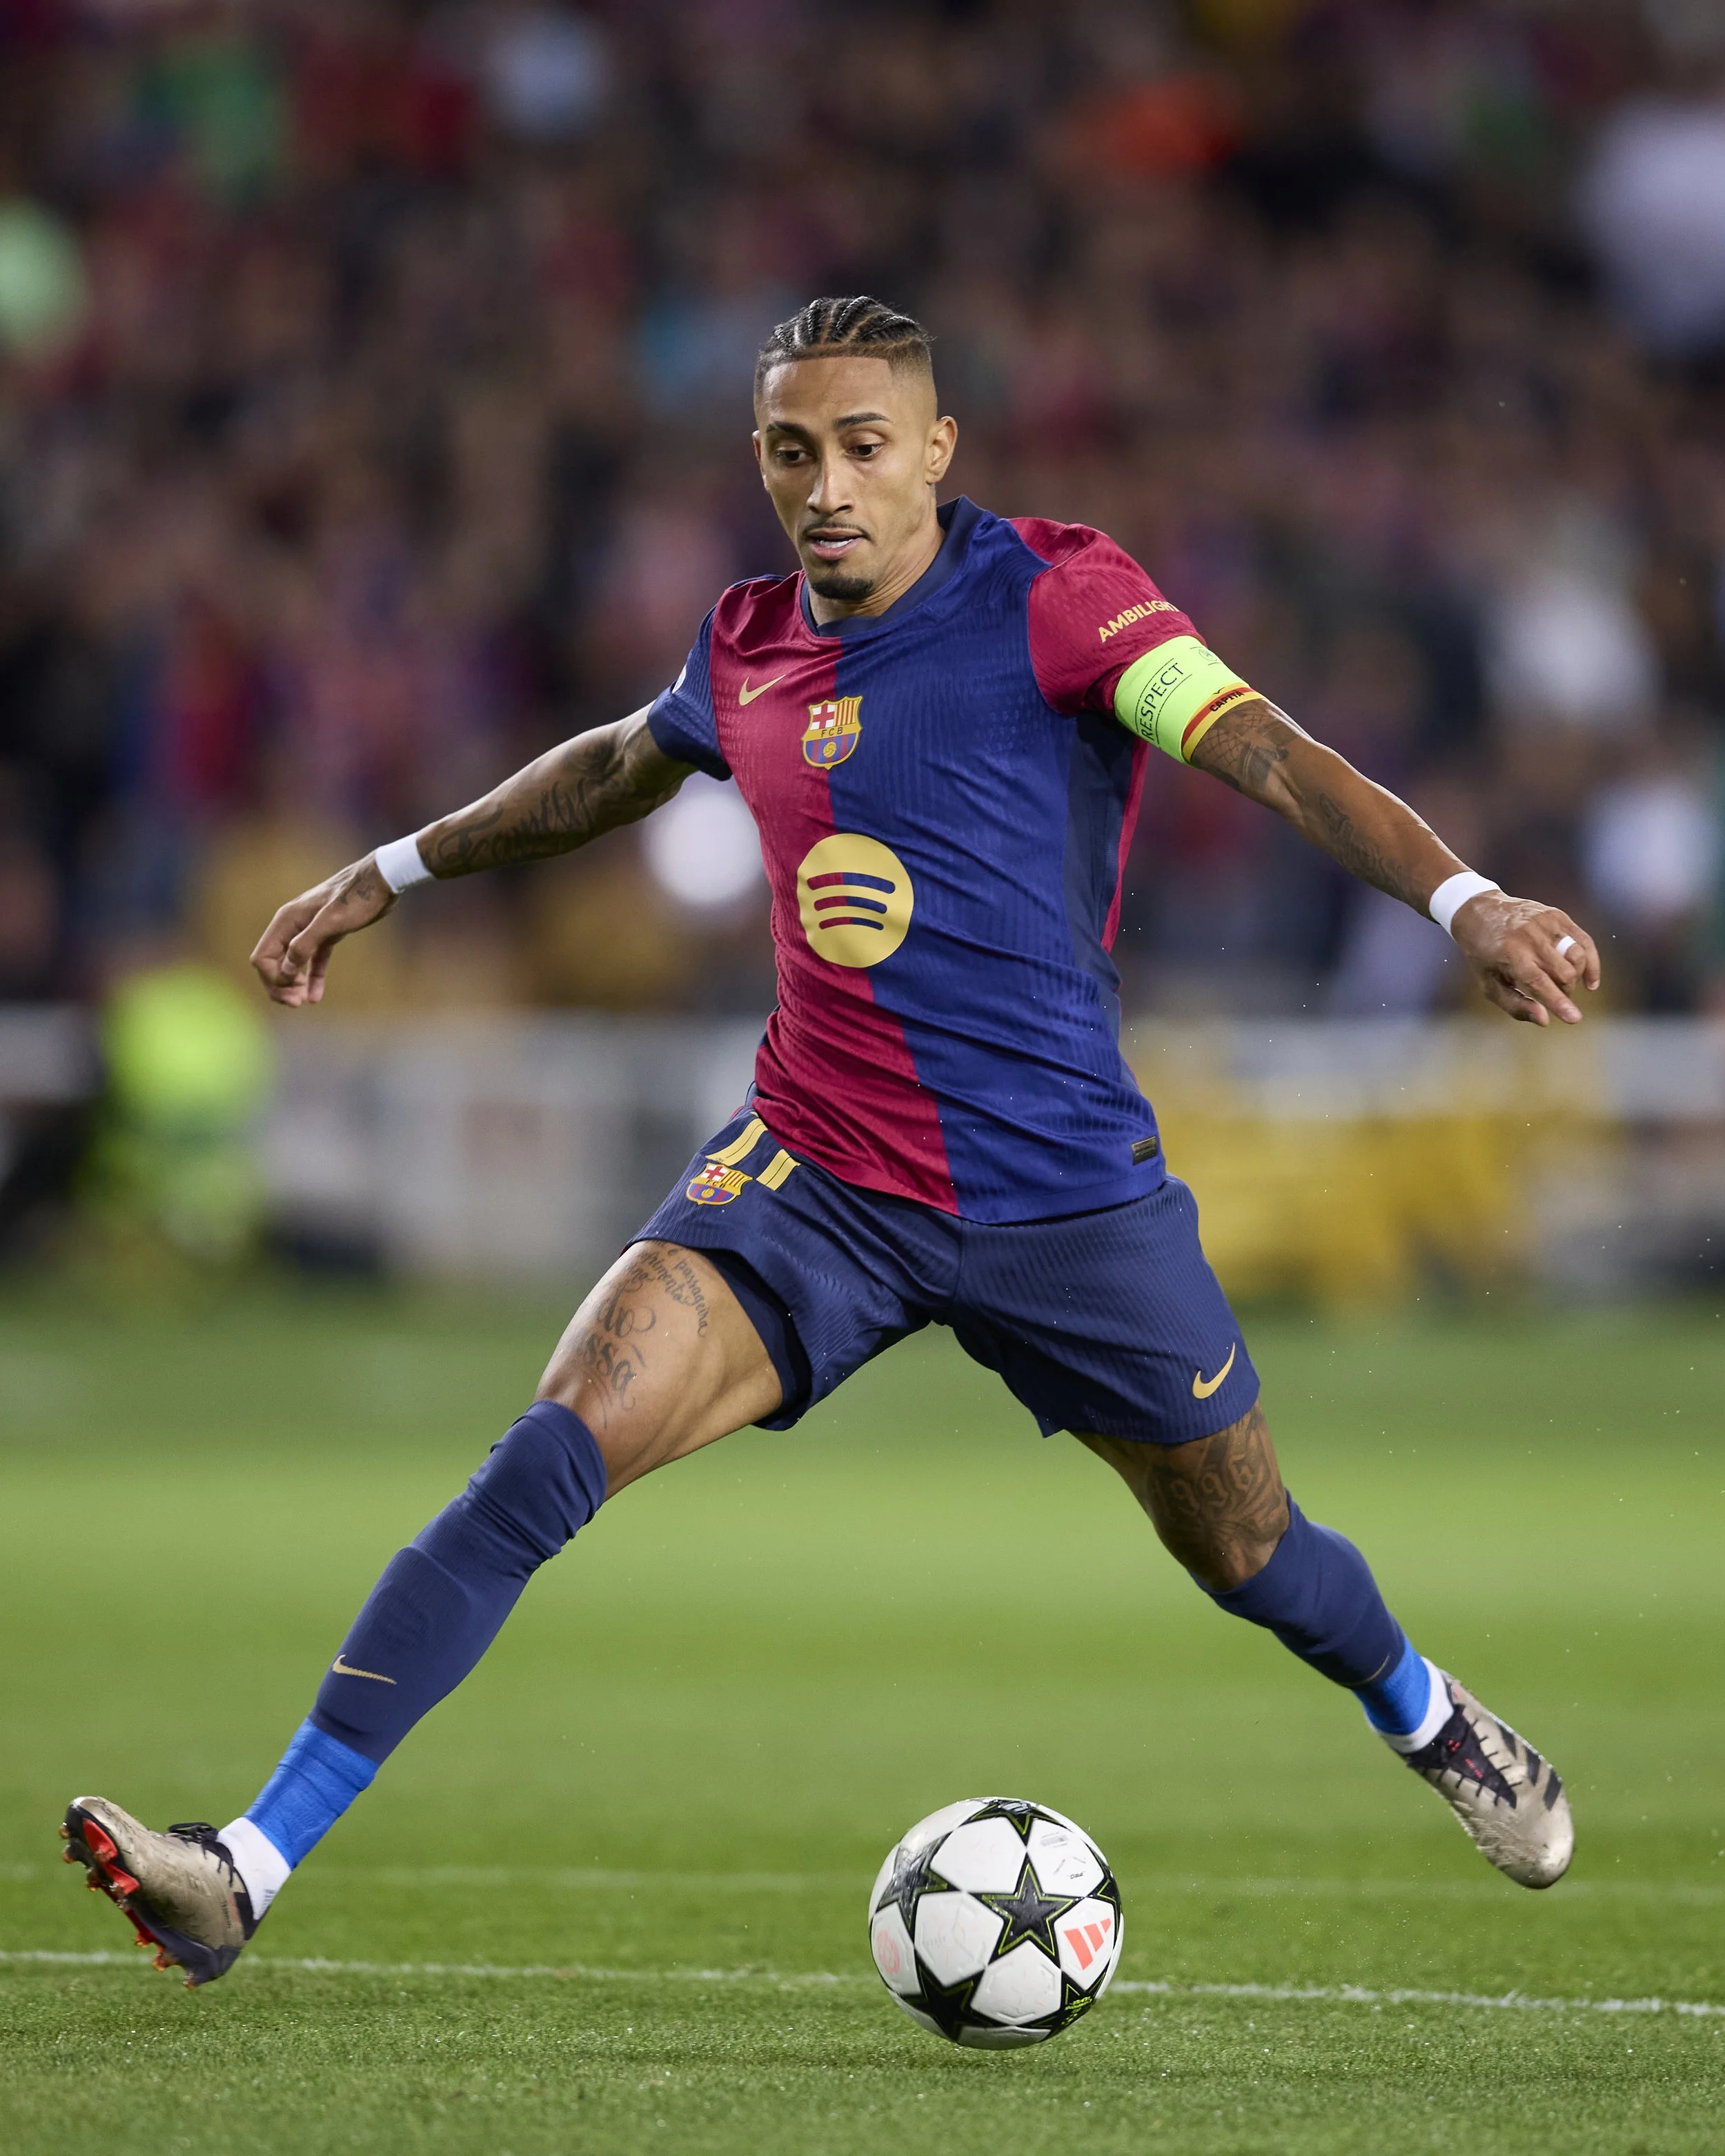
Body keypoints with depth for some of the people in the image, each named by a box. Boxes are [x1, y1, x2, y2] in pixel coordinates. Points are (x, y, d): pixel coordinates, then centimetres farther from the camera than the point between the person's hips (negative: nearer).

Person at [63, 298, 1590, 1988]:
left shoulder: (1052, 596, -10)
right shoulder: (752, 654, 5)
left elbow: (1268, 754, -22)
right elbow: (614, 769, 28)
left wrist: (1464, 905, -37)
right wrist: (388, 875, 36)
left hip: (1061, 1195, -2)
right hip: (814, 1180, 3)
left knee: (1244, 1552, 13)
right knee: (549, 1457, -18)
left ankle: (1428, 1719, 51)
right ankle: (249, 1869, -22)